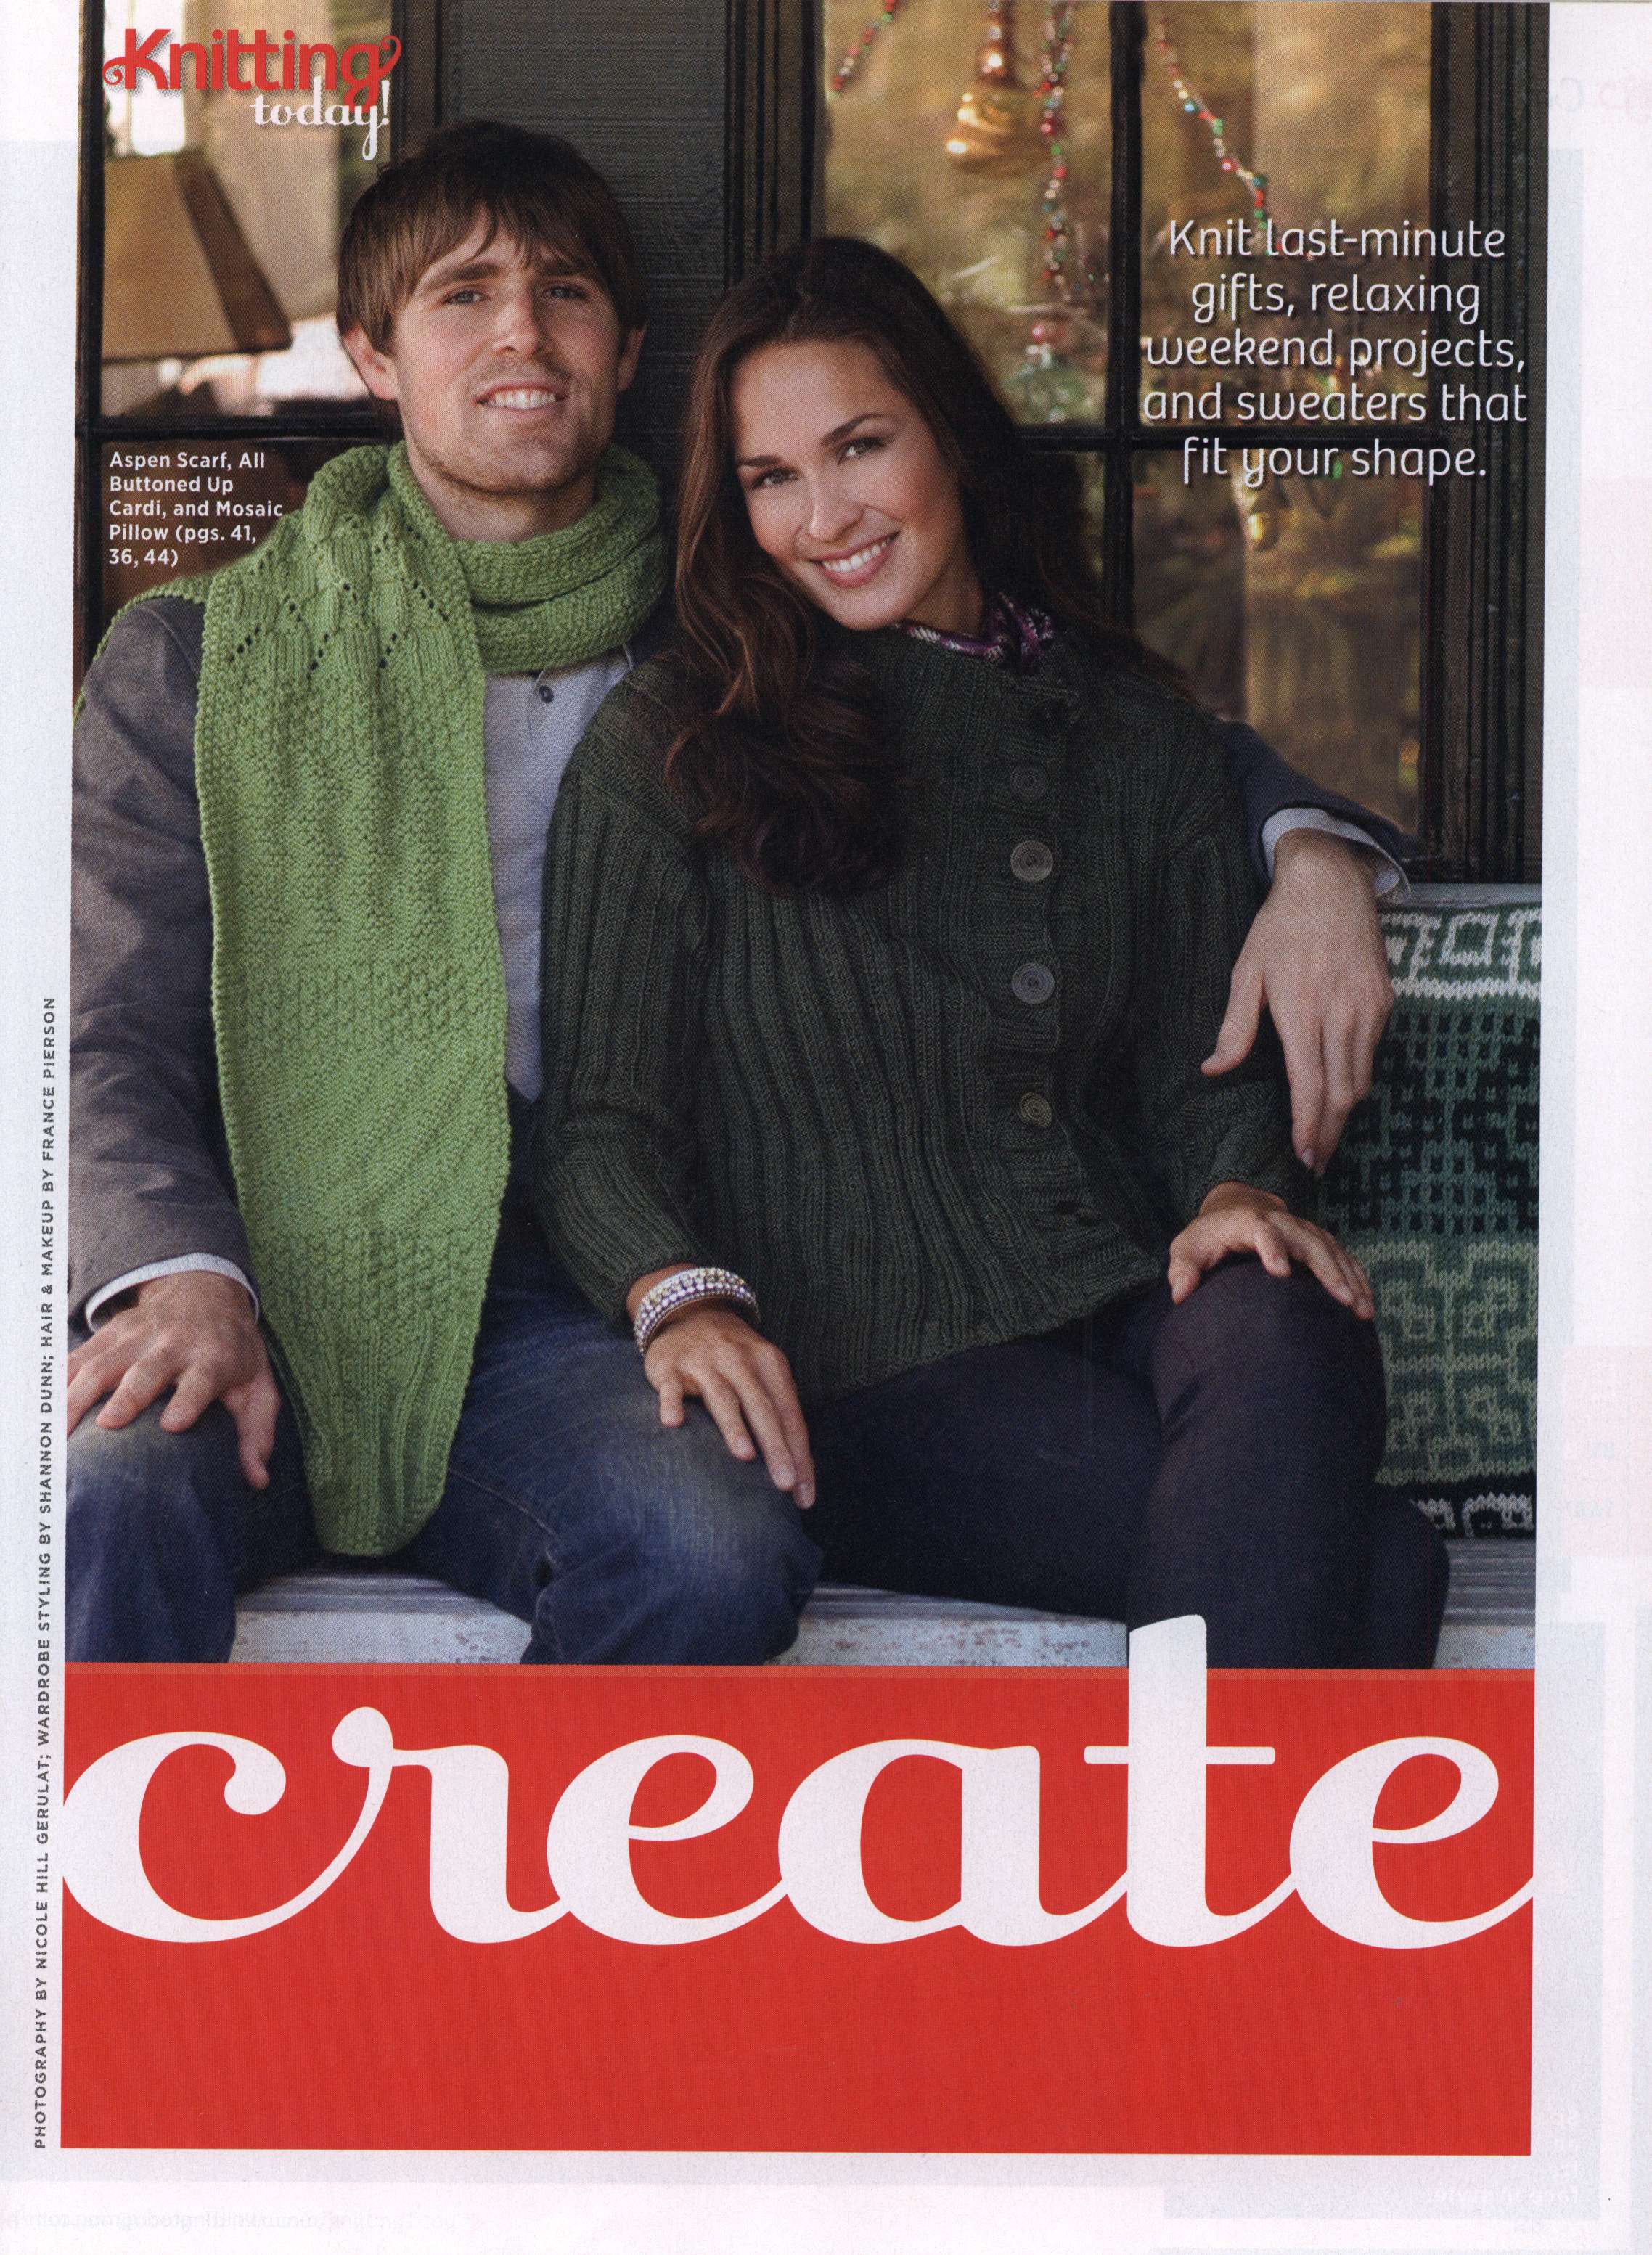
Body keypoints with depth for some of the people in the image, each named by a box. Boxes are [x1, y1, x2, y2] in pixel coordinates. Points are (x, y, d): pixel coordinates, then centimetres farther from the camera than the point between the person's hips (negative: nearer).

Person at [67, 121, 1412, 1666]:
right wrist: (179, 1278, -16)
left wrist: (1311, 847, 2)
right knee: (114, 1498, -36)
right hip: (230, 1299, -1)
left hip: (518, 1319, 1)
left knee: (716, 1554, -33)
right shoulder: (195, 660, 14)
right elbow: (115, 1046, 6)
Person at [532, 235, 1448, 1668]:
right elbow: (600, 1120, 1)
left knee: (1287, 1330, -35)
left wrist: (1239, 1192, -6)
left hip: (1120, 1318, 4)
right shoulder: (673, 743, 6)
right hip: (862, 1379, -4)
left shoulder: (1142, 740, 17)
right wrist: (681, 1296, -20)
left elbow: (1208, 1067, 18)